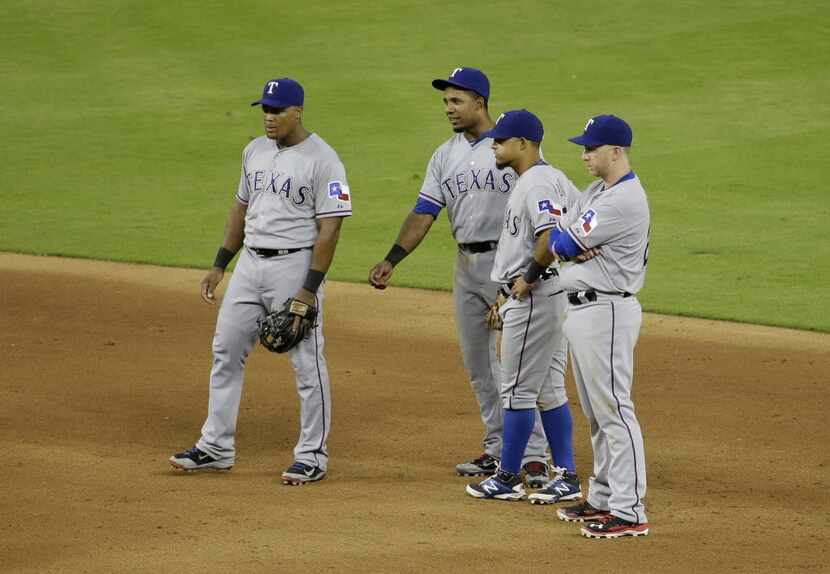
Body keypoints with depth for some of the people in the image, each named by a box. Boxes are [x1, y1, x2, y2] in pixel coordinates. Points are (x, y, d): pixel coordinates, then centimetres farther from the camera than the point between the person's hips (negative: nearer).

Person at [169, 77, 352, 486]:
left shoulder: (322, 160, -13)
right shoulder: (255, 151, 10)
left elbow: (330, 228, -16)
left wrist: (310, 288, -20)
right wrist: (219, 264, 15)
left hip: (295, 267, -7)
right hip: (250, 264, 8)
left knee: (306, 361, -2)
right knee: (226, 351, 9)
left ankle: (313, 455, 7)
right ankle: (216, 447, 18)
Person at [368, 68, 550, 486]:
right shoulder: (445, 155, 11)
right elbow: (424, 213, 6)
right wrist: (391, 260, -7)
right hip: (467, 265, 7)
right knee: (478, 364, 10)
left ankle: (534, 455, -5)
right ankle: (497, 449, 20)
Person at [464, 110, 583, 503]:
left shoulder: (536, 183, -17)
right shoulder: (554, 178, 15)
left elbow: (552, 235, -31)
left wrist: (529, 276, -18)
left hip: (534, 296, -11)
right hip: (553, 294, 11)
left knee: (518, 390, -2)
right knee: (549, 389, 12)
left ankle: (507, 479, 5)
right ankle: (567, 478, 12)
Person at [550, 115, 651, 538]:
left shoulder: (624, 200, -18)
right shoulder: (596, 192, 15)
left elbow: (563, 244, -16)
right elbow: (558, 240, 12)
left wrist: (560, 236, 7)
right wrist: (573, 239, -10)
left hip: (607, 311, -10)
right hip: (583, 309, 10)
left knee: (613, 409, -10)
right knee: (596, 412, 16)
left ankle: (630, 511, -10)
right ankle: (604, 498, 24)